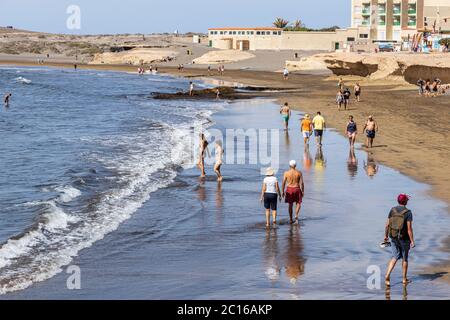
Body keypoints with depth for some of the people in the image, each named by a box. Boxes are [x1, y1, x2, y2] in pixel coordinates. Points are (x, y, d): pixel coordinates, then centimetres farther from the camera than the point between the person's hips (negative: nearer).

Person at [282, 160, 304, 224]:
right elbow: (301, 183, -6)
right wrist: (303, 191, 3)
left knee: (290, 205, 15)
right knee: (298, 204, 15)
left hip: (289, 189, 1)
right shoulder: (299, 173, -5)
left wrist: (283, 192, 4)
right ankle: (296, 215, -9)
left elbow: (283, 183, -4)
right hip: (297, 189, -1)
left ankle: (291, 219, 17)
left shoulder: (286, 173, -5)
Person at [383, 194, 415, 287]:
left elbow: (387, 224, 2)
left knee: (395, 257, 11)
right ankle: (404, 279, 23)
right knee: (405, 258, 13)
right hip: (404, 239, -4)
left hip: (393, 237, 4)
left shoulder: (393, 210, -2)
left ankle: (387, 275, -8)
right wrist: (412, 241, -14)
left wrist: (386, 236, 15)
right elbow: (409, 228, -19)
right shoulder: (408, 212, -16)